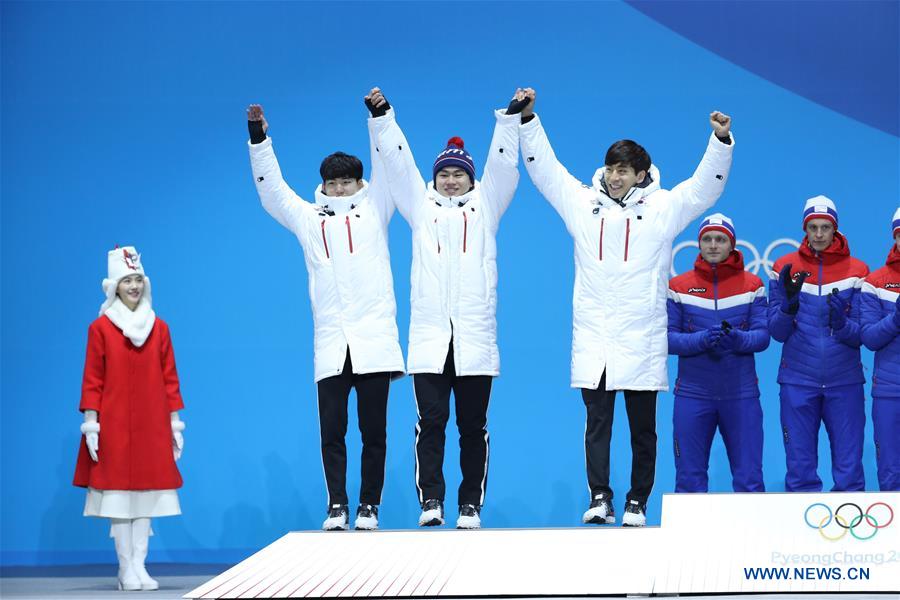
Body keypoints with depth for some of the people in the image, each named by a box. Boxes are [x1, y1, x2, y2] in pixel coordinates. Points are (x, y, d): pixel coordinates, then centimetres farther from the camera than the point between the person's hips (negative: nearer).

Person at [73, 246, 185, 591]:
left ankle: (140, 566, 3)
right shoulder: (101, 328, 0)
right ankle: (126, 568, 0)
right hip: (114, 422, -3)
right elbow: (92, 380, -1)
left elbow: (169, 379, 10)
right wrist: (90, 424, -8)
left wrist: (175, 423, 6)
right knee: (118, 490, -4)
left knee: (147, 489, 0)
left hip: (152, 424, 3)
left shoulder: (159, 328, 8)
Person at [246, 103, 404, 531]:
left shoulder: (374, 209, 13)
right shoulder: (307, 217, 17)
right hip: (330, 344, 2)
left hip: (374, 339, -2)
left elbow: (387, 168, 5)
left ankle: (369, 506, 5)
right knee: (331, 431, -1)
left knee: (374, 430, 1)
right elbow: (271, 187, 13)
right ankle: (337, 507, 3)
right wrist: (258, 136, 5)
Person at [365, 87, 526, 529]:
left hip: (475, 337, 0)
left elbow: (502, 164, 5)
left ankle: (471, 505, 6)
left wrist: (513, 115, -5)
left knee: (473, 426, 2)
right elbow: (398, 163, 10)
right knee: (430, 421, -7)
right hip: (429, 336, 0)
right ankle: (430, 500, -7)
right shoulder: (421, 208, 16)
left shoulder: (485, 207, 15)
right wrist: (381, 117, 0)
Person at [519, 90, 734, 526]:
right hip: (593, 338, 1)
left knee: (643, 428, 4)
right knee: (597, 422, -2)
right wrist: (527, 119, 1)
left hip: (642, 340, -1)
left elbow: (707, 184, -2)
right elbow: (543, 167, 9)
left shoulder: (663, 208, 3)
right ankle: (600, 498, -2)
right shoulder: (582, 203, 8)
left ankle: (637, 503, 10)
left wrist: (721, 140, -16)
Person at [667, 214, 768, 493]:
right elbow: (667, 339, -2)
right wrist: (702, 340, -20)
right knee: (690, 479, 4)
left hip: (741, 395, 0)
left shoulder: (752, 285, 5)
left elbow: (763, 336, -1)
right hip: (693, 394, 0)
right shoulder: (679, 287, 4)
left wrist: (737, 339, -23)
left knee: (749, 478, 0)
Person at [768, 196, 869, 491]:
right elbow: (778, 332, 1)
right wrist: (788, 304, -18)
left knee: (849, 472, 0)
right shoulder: (785, 268, 3)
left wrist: (841, 323, -20)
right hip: (798, 382, 0)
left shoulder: (856, 271, 2)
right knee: (800, 471, 3)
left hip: (844, 383, 0)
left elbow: (861, 336, 1)